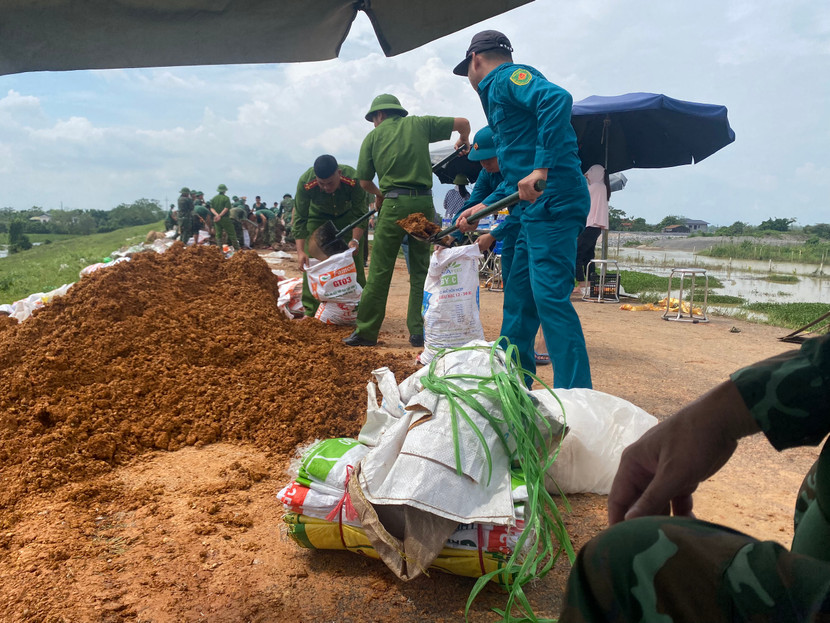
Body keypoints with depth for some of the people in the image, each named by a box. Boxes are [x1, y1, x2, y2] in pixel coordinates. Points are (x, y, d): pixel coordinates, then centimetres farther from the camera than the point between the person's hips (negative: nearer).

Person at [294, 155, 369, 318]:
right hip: (318, 217, 0)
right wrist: (300, 251, -34)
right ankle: (309, 311, -3)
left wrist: (355, 240, -39)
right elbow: (300, 219, -26)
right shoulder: (305, 183, -33)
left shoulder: (354, 179, -35)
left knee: (354, 259, -7)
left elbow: (360, 215, -25)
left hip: (347, 215, 0)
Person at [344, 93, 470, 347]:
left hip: (394, 204, -2)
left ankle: (366, 331, 7)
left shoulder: (373, 136, 11)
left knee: (380, 271, 2)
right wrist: (464, 141, 36)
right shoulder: (418, 123, 14)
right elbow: (463, 123, 15)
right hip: (423, 202, 2)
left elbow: (364, 180, 10)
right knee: (420, 269, 9)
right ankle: (418, 331, 8)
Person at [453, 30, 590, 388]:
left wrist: (541, 170, -28)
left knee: (550, 297, -13)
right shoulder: (501, 92, 28)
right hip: (537, 210, 10)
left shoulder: (508, 78, -2)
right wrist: (484, 207, 25)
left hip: (551, 202, -10)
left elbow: (558, 99, -24)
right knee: (519, 298, 14)